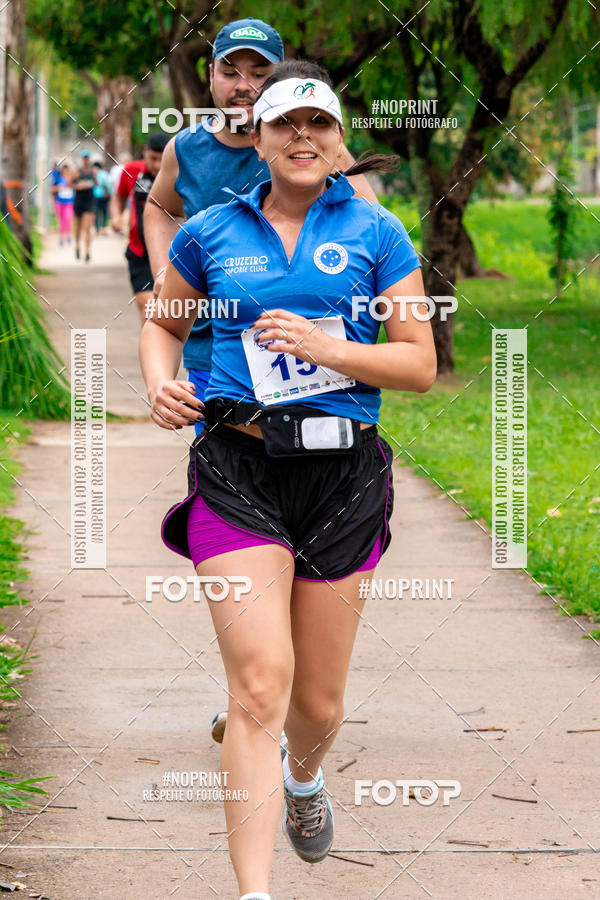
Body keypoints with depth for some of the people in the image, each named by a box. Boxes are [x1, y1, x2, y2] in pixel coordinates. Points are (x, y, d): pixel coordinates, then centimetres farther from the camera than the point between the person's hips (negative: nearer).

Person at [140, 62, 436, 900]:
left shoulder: (376, 233, 4)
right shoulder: (211, 233, 7)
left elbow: (420, 364, 1)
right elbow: (163, 326, 23)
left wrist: (325, 347, -14)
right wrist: (160, 384, 1)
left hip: (344, 477, 1)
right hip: (239, 474, -1)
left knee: (319, 700, 11)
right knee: (259, 685, -17)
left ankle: (303, 775, 48)